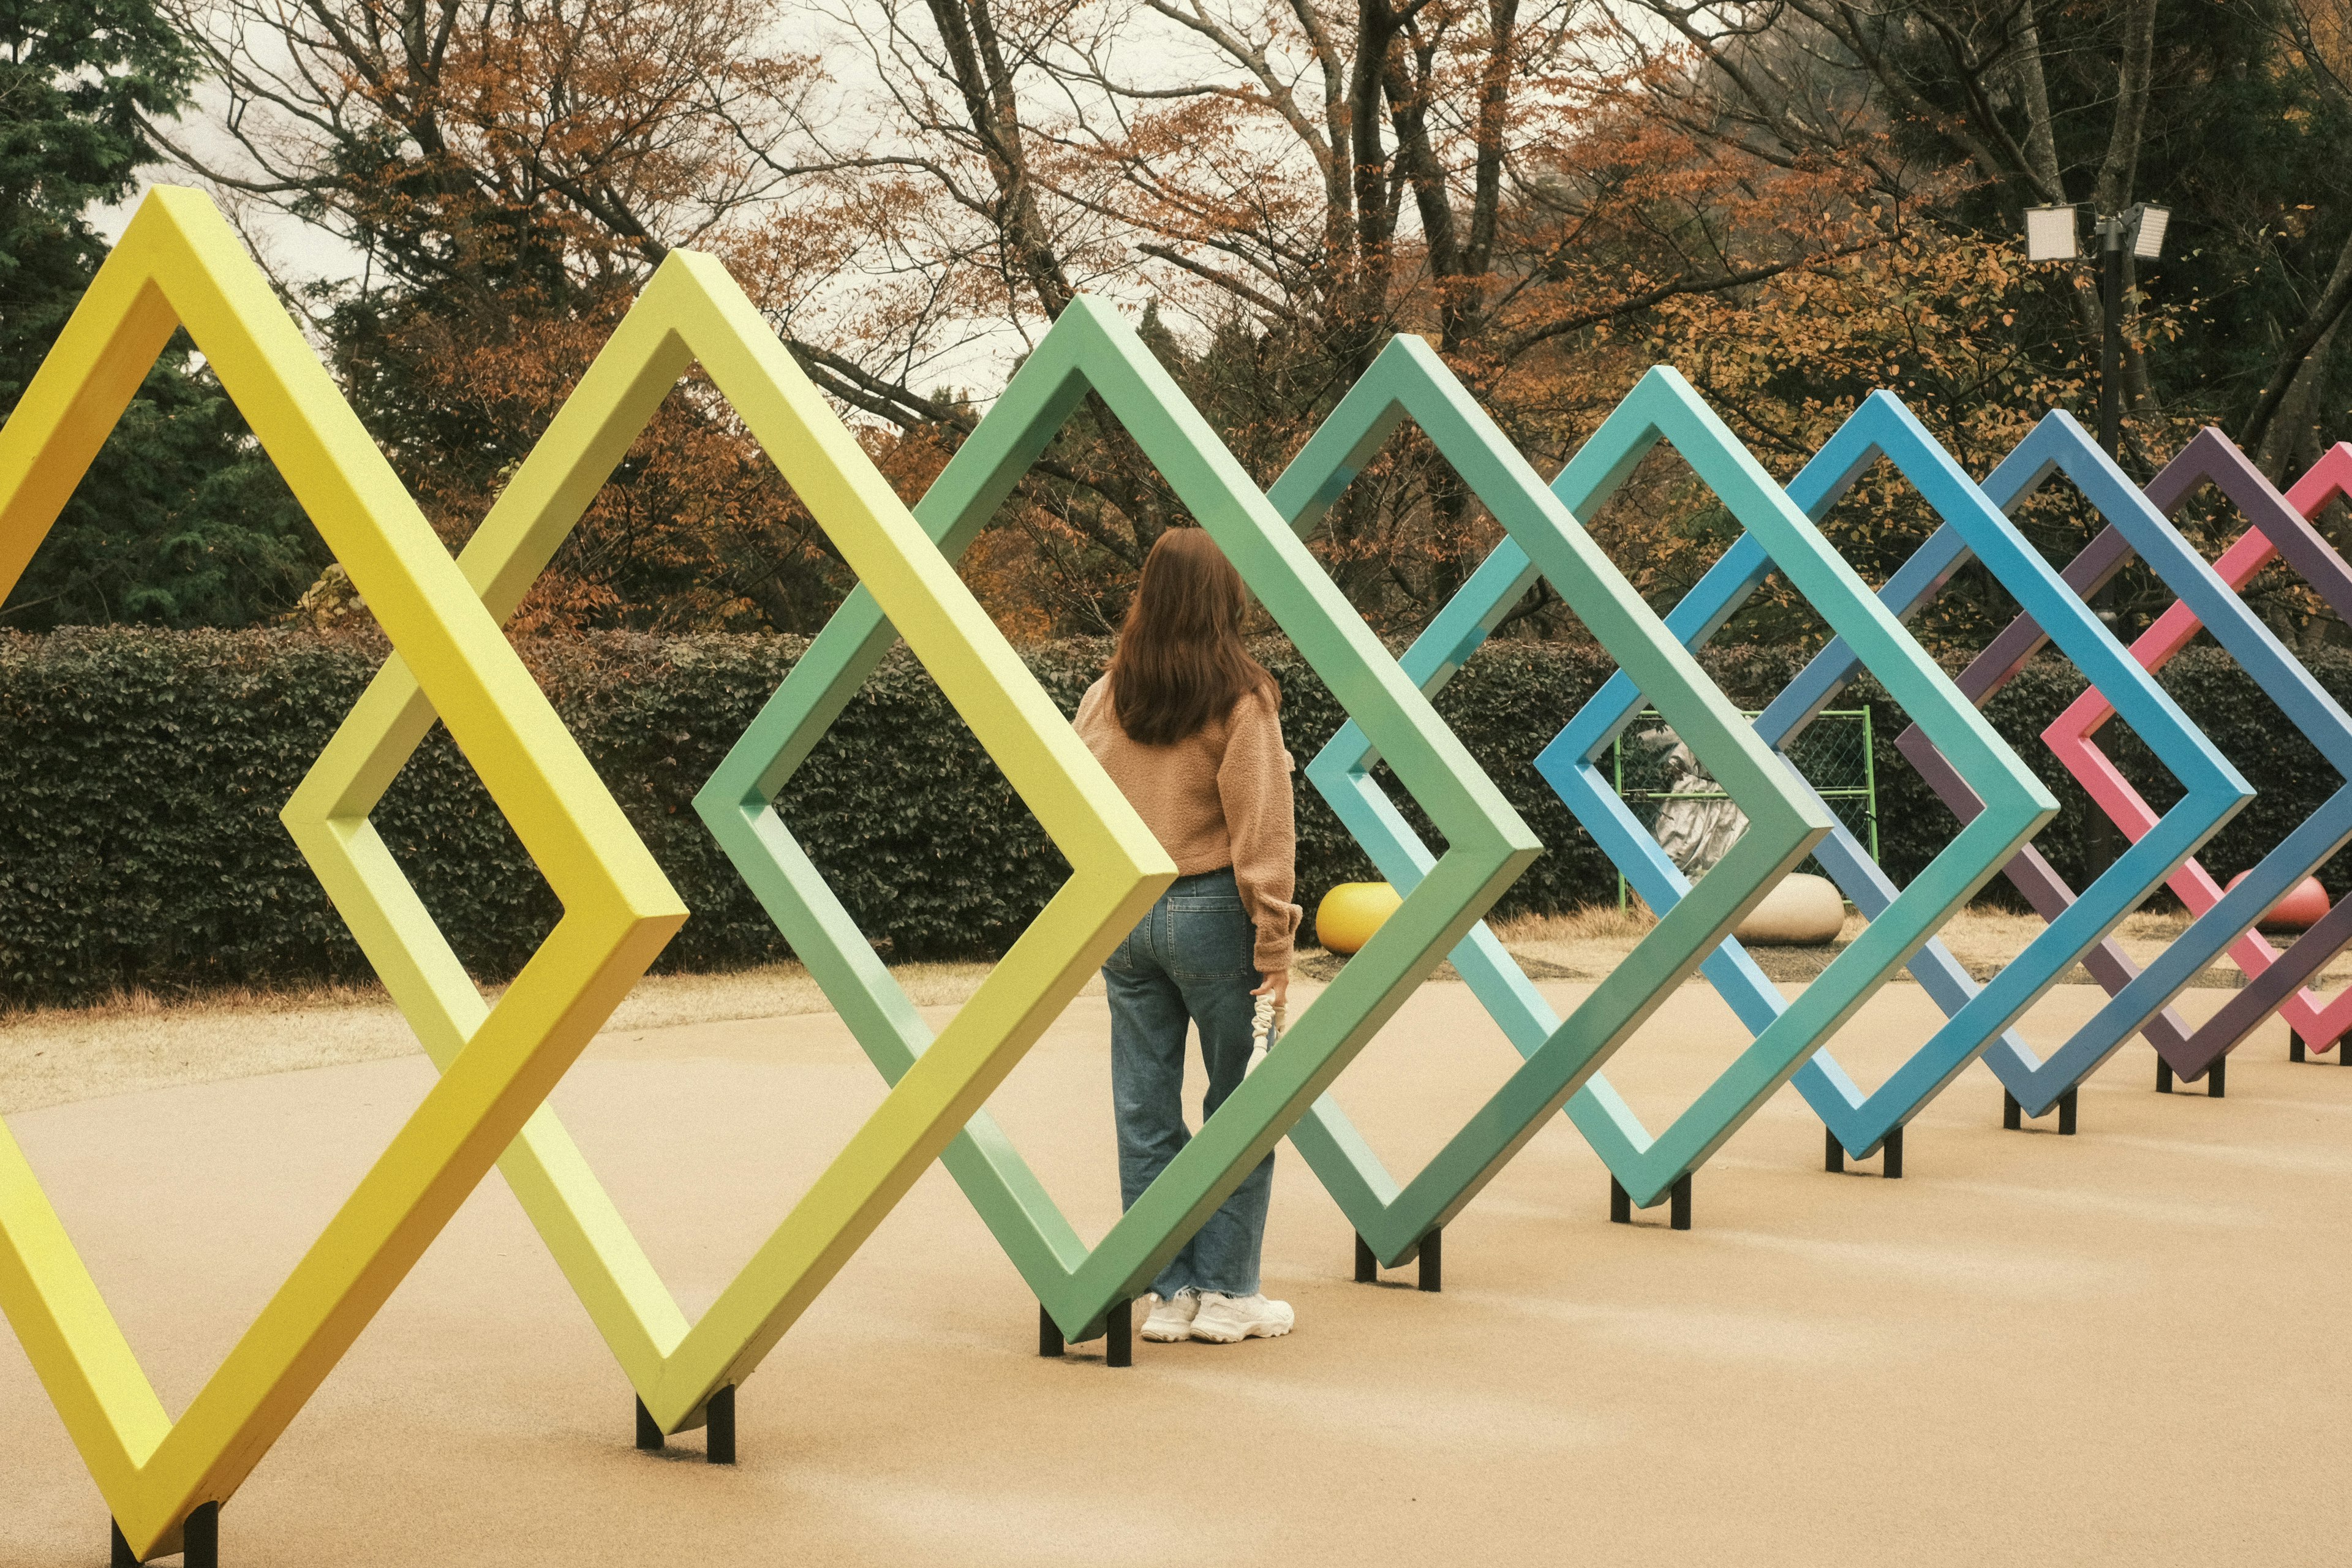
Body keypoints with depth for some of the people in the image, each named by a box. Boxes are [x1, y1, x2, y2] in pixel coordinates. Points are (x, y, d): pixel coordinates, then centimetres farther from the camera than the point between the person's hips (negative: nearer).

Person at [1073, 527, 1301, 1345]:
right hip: (1211, 911, -4)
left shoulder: (1102, 700, 3)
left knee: (1146, 1110, 9)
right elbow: (1260, 830, -11)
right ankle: (1226, 1291, 8)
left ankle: (1168, 1292, 13)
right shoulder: (1240, 702, -10)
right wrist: (1274, 941, -7)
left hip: (1122, 917, 4)